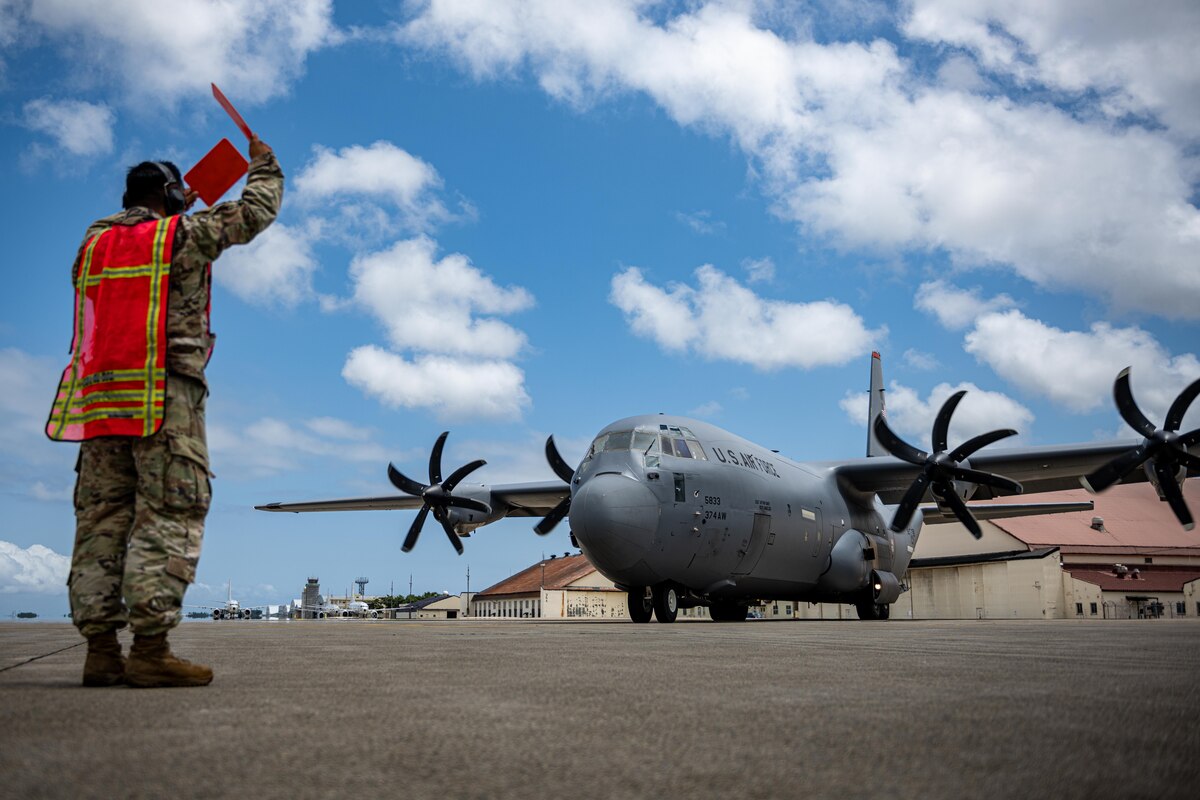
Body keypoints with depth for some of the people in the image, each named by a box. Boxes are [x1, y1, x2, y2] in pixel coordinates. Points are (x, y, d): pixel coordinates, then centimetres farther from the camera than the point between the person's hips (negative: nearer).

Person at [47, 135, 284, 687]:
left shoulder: (93, 243, 18)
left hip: (98, 399, 6)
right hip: (164, 398, -6)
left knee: (101, 519, 5)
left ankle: (100, 650, 2)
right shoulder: (183, 234, 3)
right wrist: (264, 164, 31)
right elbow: (256, 212, 12)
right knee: (168, 517, -9)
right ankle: (150, 648, -16)